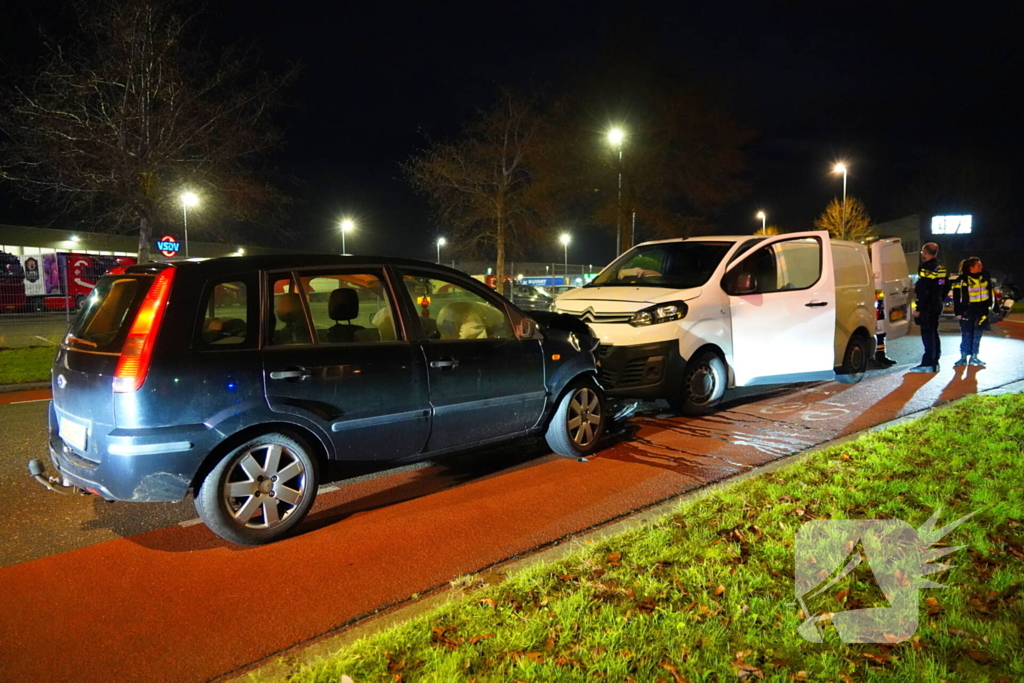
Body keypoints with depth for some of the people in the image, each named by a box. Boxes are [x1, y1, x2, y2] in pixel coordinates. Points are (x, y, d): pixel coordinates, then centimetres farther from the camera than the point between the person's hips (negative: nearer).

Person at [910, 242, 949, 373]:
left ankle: (928, 364, -9)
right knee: (933, 333, 16)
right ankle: (934, 362, 22)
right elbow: (946, 287, 21)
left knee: (927, 335, -9)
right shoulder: (940, 268, 14)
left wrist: (918, 308, -19)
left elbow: (923, 292, -22)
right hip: (937, 306, 10)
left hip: (927, 308, -10)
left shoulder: (927, 269, -17)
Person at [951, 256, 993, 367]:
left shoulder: (985, 276, 4)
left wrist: (990, 306, 15)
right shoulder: (962, 279, -10)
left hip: (982, 309, 4)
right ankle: (963, 357, 5)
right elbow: (957, 296, -8)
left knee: (977, 334, 8)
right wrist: (958, 312, -10)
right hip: (968, 309, -4)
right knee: (966, 334, -1)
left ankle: (974, 357, 15)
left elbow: (990, 291, 16)